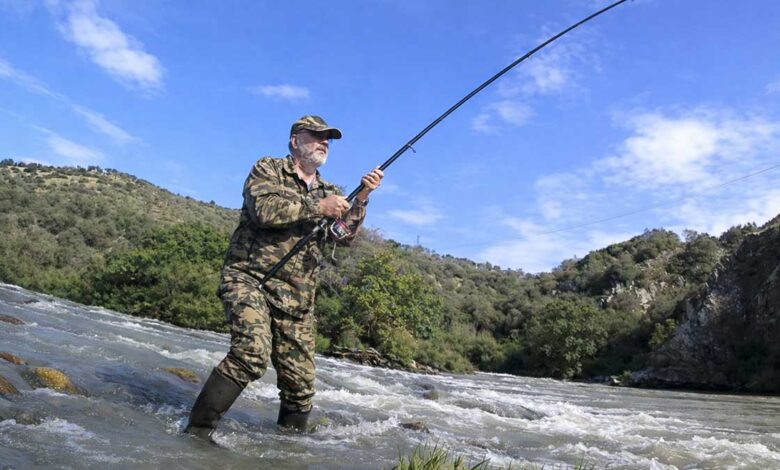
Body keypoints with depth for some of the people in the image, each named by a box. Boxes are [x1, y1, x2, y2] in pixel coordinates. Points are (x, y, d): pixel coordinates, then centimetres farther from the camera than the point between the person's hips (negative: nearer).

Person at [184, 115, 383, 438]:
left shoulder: (329, 192, 20)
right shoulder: (268, 169, 6)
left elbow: (346, 232, 3)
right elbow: (263, 210, -14)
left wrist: (361, 199, -12)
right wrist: (317, 207, -13)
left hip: (297, 300, 6)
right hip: (250, 280, -5)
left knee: (301, 381, 4)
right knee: (252, 354, -28)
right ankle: (196, 432, -18)